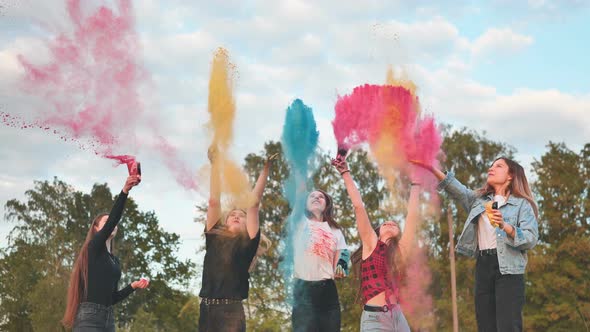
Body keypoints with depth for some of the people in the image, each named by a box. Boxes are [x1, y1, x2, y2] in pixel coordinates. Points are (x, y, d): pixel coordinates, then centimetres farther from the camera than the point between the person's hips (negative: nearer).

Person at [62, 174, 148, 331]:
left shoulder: (114, 259, 21)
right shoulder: (94, 247, 0)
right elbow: (112, 219, -16)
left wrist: (133, 286, 11)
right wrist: (124, 191, -26)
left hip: (108, 317, 8)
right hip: (89, 317, -8)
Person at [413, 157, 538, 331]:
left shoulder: (522, 204, 4)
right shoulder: (479, 199, 19)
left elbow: (531, 239, -8)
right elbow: (457, 189, 1)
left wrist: (505, 226, -23)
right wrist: (431, 168, -13)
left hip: (508, 268, -5)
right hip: (483, 266, 5)